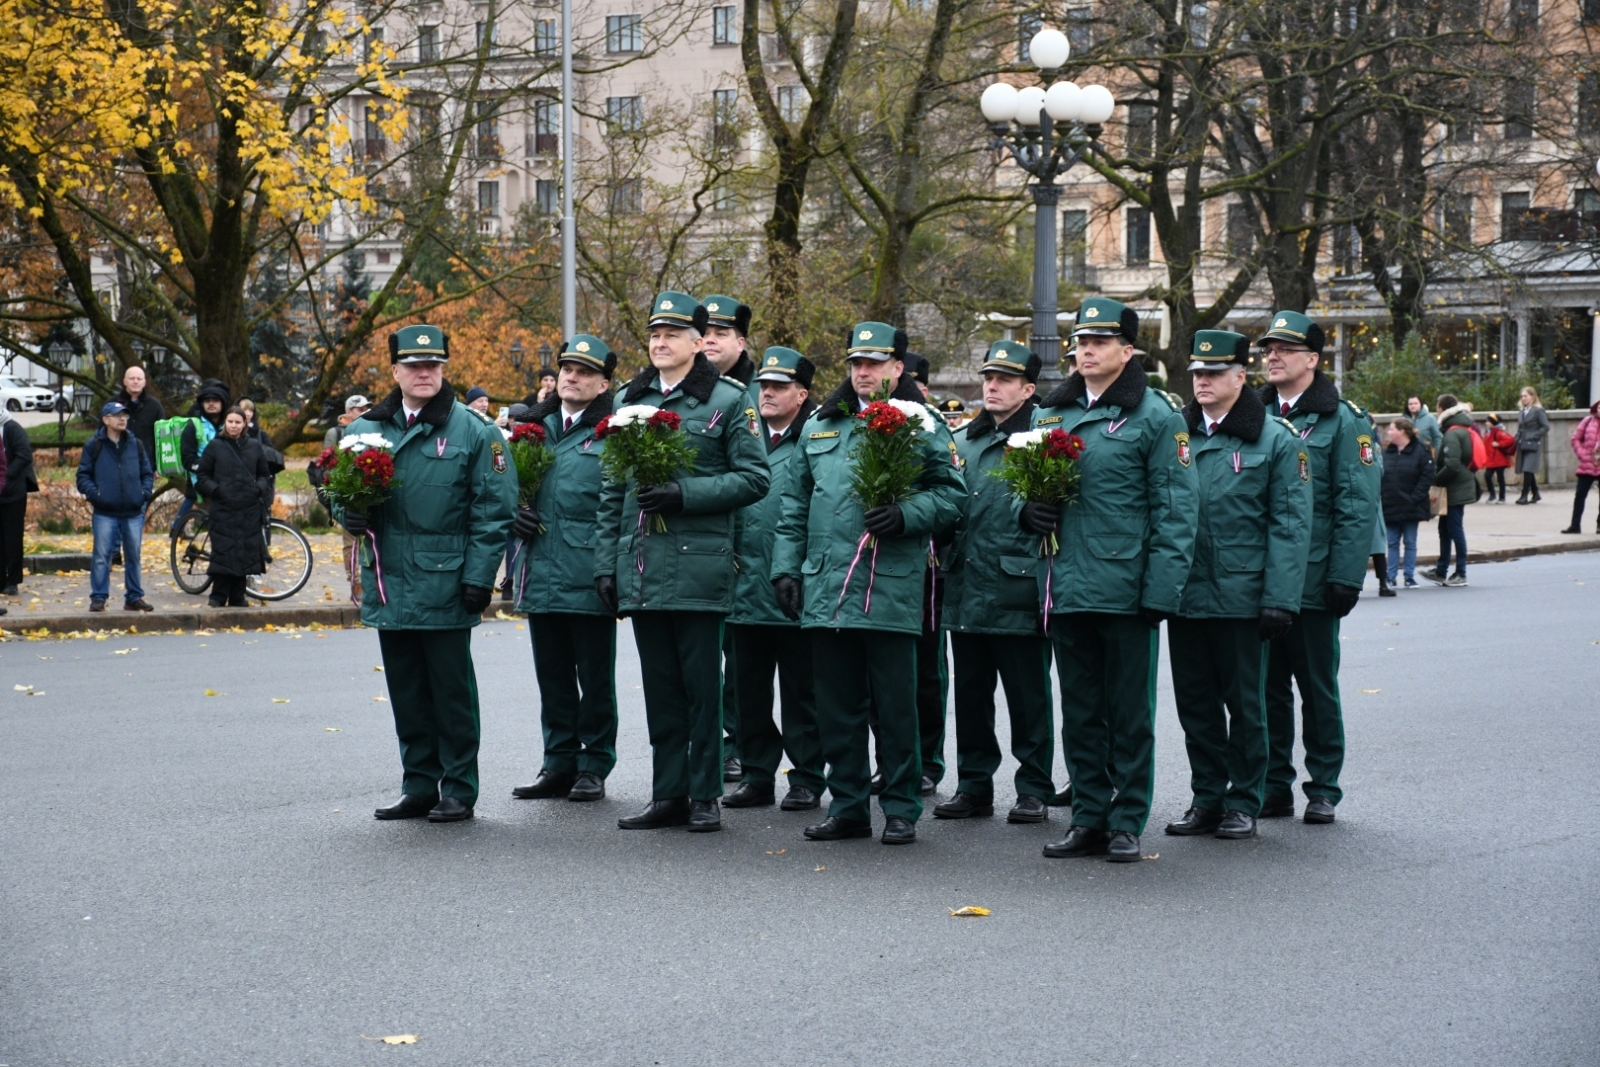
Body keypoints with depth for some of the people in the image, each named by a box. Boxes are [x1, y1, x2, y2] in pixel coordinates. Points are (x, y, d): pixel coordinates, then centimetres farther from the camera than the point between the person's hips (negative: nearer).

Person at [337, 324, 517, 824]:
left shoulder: (474, 432, -4)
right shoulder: (367, 428, 9)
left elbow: (493, 511, -6)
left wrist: (478, 577, -12)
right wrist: (349, 514, -6)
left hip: (446, 587, -4)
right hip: (388, 585, 5)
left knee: (452, 692, 3)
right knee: (406, 690, 11)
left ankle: (459, 790, 12)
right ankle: (419, 786, 21)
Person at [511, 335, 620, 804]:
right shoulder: (532, 427, 14)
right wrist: (513, 516, 2)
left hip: (590, 581, -5)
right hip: (540, 577, 5)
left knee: (594, 678, 4)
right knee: (552, 677, 12)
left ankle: (594, 766, 14)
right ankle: (559, 764, 20)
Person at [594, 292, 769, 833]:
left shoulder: (728, 400, 0)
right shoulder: (629, 400, 13)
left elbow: (753, 478, -5)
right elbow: (611, 491, 16)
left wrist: (685, 493, -15)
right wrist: (605, 562, 10)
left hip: (699, 565, -4)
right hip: (641, 568, 5)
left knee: (702, 685, 1)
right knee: (660, 686, 9)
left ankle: (704, 796, 10)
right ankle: (668, 795, 15)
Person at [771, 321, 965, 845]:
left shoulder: (922, 425, 4)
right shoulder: (820, 426, 17)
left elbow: (951, 493, 0)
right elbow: (794, 505, 19)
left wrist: (906, 514, -17)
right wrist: (786, 567, 11)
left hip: (891, 589, -4)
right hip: (825, 587, 4)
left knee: (895, 706, 0)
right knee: (837, 704, 8)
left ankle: (901, 810, 9)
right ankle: (848, 806, 17)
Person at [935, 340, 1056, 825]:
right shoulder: (961, 441, 16)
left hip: (1018, 593, -6)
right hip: (966, 593, 6)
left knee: (1027, 698, 2)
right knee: (970, 694, 11)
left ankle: (1034, 789, 11)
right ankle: (973, 784, 20)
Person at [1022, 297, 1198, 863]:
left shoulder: (1156, 416, -5)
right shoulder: (1050, 413, 12)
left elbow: (1176, 509, -8)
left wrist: (1162, 589, -16)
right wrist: (1028, 510, -1)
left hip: (1127, 591, -5)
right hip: (1067, 589, 5)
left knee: (1129, 714, 4)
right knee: (1079, 711, 11)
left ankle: (1127, 822, 13)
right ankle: (1088, 819, 20)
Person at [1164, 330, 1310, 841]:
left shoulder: (1277, 438, -2)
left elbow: (1290, 525, -6)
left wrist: (1280, 599, -13)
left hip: (1241, 596, -3)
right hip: (1184, 594, 3)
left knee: (1244, 702, 6)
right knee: (1195, 702, 9)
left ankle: (1244, 803, 17)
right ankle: (1206, 798, 20)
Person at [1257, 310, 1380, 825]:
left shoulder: (1342, 421, -3)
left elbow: (1357, 506, -8)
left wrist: (1345, 578, -15)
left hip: (1312, 583, -4)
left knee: (1317, 688, 6)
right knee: (1267, 686, 8)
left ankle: (1323, 789, 15)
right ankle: (1274, 787, 17)